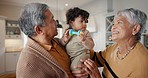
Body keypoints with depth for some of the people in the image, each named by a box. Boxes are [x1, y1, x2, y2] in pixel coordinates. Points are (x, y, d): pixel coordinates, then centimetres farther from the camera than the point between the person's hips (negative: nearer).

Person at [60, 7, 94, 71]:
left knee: (74, 67, -24)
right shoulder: (68, 32, 5)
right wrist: (64, 40, -10)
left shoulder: (86, 33, -3)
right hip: (68, 57, 5)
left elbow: (91, 46, -11)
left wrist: (84, 40, -29)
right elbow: (61, 44, 11)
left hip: (81, 55, -4)